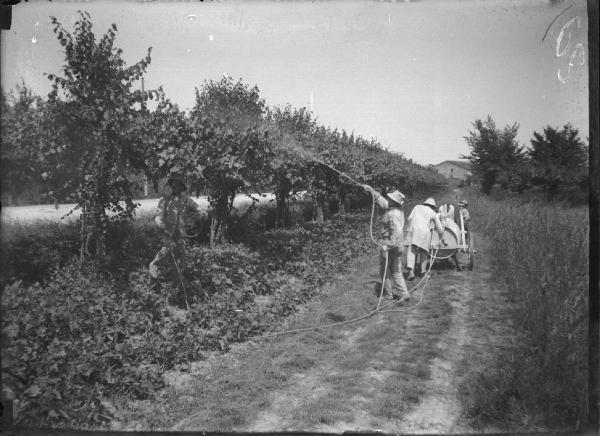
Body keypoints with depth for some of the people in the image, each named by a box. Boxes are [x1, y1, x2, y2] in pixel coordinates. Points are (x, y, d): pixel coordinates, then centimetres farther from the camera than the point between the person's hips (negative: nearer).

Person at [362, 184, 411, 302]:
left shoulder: (392, 214, -24)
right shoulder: (398, 210, 5)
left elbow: (397, 232, -33)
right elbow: (382, 201, 18)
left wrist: (387, 246, -32)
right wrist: (371, 190, 20)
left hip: (389, 246, -9)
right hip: (398, 246, 9)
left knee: (385, 271, 8)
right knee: (396, 271, 15)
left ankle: (390, 294, 15)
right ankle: (404, 294, 13)